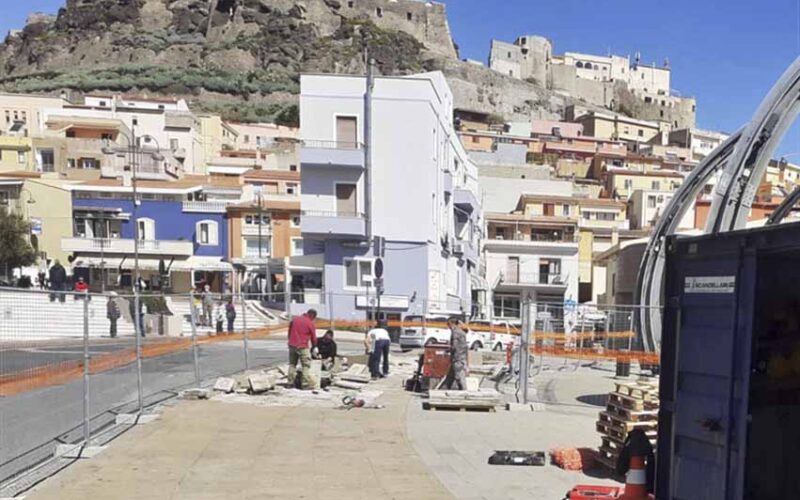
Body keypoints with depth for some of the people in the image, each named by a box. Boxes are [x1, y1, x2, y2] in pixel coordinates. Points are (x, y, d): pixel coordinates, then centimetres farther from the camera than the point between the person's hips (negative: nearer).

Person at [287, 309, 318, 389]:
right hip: (302, 346, -6)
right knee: (306, 365, -1)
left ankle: (290, 382, 18)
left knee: (292, 364, 16)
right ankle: (306, 383, -6)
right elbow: (313, 337, 1)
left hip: (292, 345, 6)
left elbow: (289, 332, 16)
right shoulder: (310, 323, -6)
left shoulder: (294, 319, 11)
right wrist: (314, 348, 15)